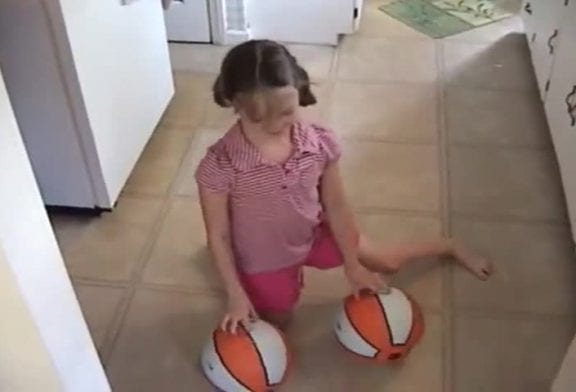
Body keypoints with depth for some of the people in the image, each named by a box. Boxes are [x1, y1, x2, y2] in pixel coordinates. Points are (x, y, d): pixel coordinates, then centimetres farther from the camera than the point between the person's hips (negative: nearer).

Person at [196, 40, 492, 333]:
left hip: (314, 235, 2)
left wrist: (353, 265, -2)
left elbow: (336, 206, -11)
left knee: (386, 262, 22)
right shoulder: (219, 166, -33)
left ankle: (450, 247, 50)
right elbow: (218, 236, -19)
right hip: (265, 261, -2)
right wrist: (236, 296, -14)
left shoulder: (320, 144, -26)